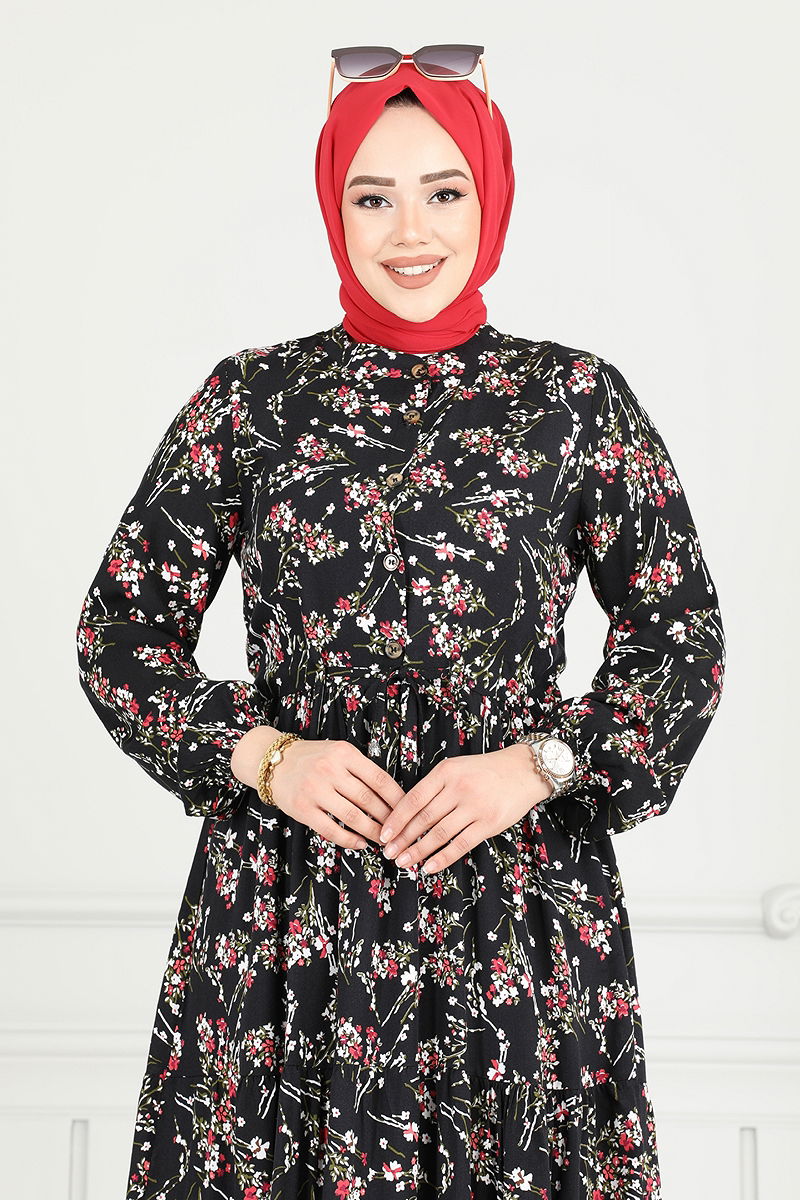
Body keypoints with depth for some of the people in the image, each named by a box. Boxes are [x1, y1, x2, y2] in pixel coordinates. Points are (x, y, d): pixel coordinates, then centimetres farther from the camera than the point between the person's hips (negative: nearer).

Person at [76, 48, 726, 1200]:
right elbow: (120, 629, 6)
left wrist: (540, 763, -10)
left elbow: (685, 633, 4)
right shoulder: (252, 397, 4)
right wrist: (264, 755, -9)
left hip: (517, 898, 0)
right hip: (286, 910, 1)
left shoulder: (574, 398, 3)